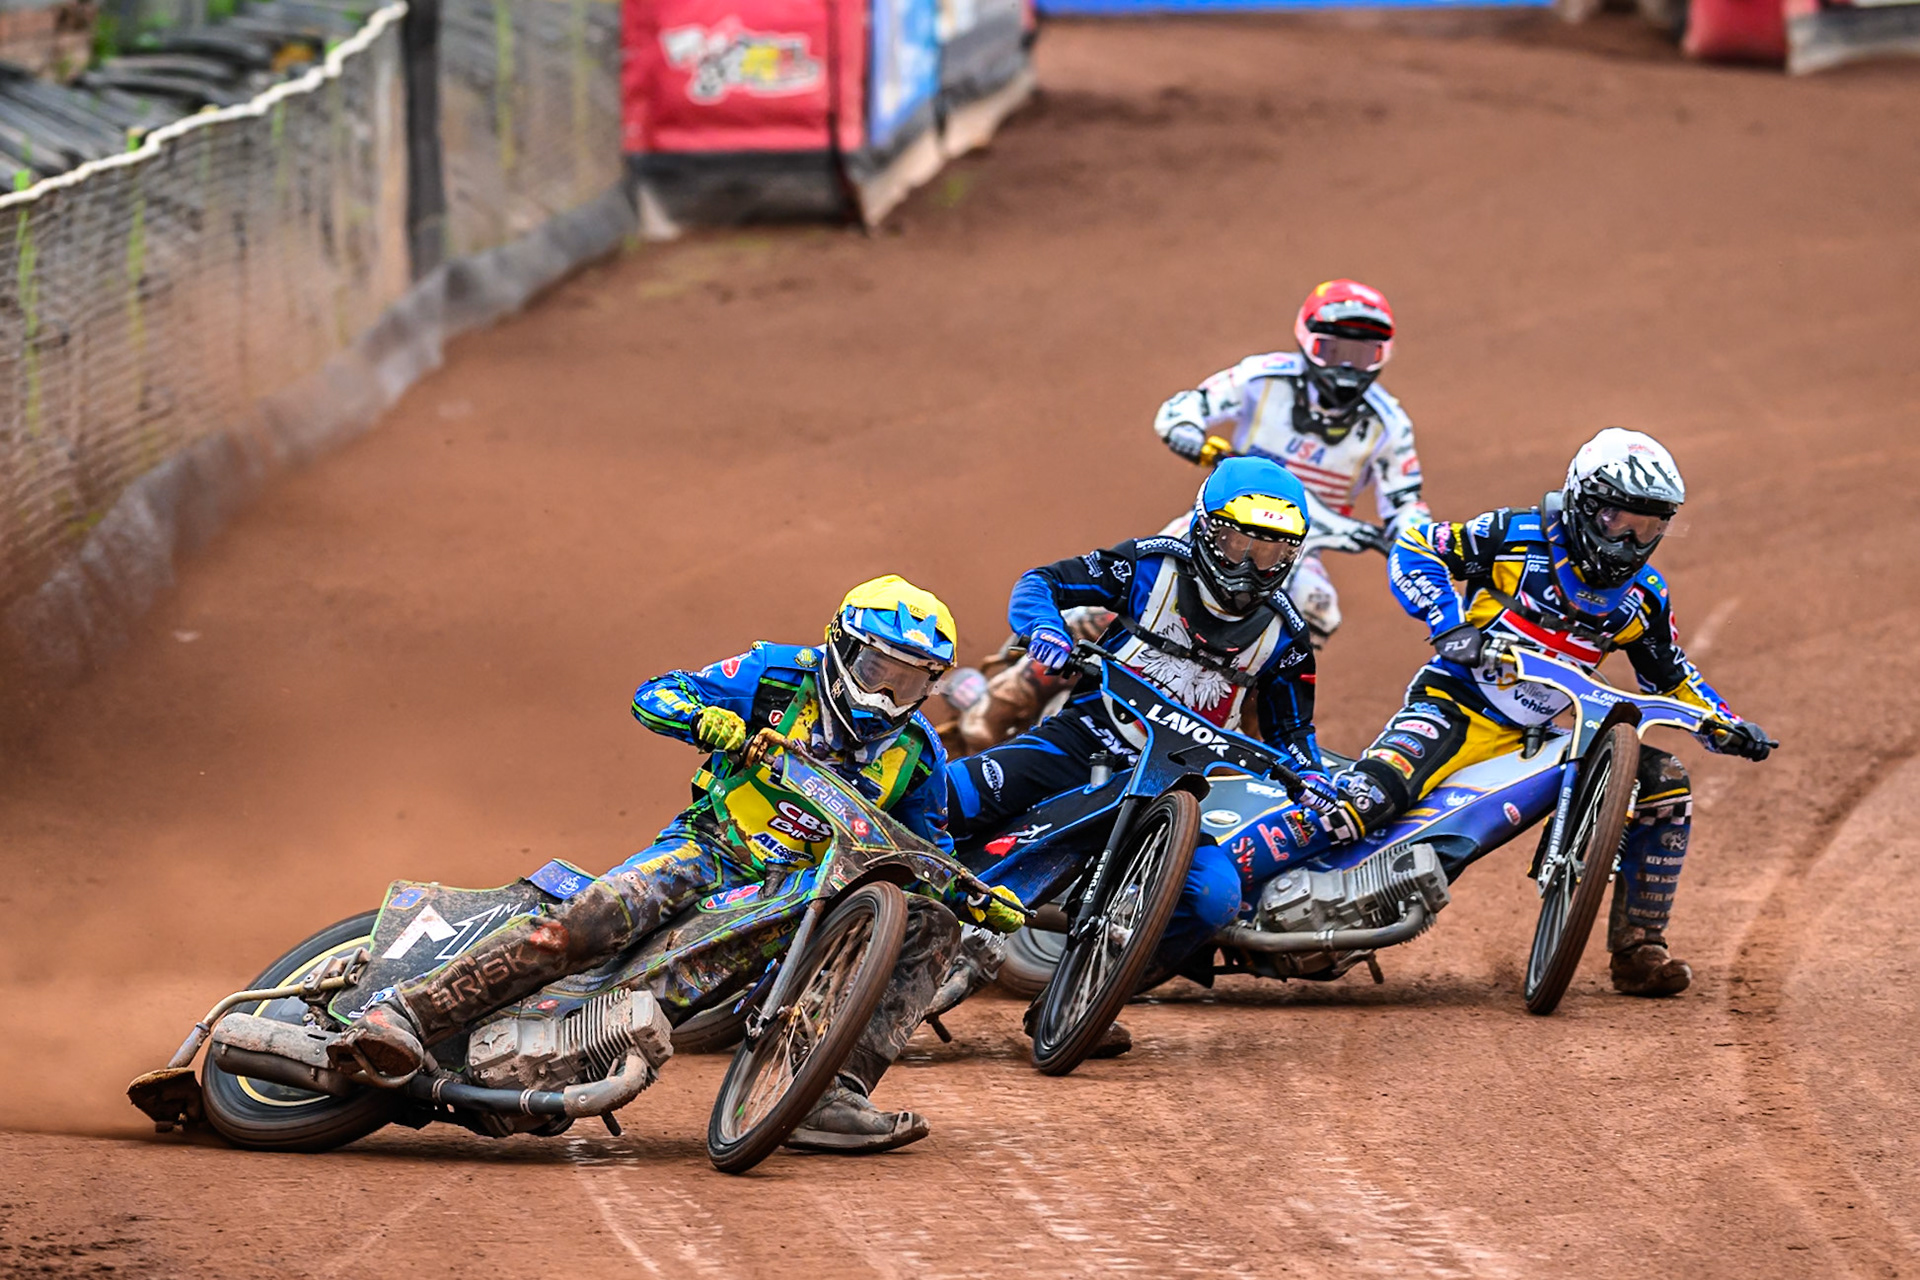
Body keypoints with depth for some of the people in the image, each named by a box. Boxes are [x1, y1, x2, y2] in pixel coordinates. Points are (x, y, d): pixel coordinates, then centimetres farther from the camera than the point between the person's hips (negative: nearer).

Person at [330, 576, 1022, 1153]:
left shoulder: (917, 757, 8)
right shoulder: (781, 674, -1)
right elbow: (654, 695, -1)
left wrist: (981, 897, -2)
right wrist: (703, 717, -23)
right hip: (712, 849, -4)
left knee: (930, 926, -19)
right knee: (593, 918, -32)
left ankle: (828, 1096, -32)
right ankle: (407, 1012, -38)